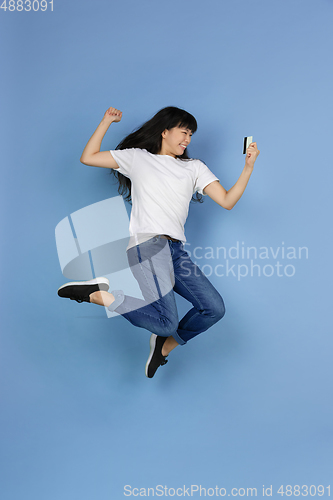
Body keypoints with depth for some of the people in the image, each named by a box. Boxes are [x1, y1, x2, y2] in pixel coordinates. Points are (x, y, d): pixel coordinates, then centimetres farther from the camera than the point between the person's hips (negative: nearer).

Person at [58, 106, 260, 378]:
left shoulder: (194, 168, 23)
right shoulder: (137, 157, 16)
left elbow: (227, 201, 10)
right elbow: (88, 158, 13)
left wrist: (249, 167, 0)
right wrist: (107, 121, 14)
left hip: (176, 251, 6)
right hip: (147, 244, -5)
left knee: (214, 308, -8)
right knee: (167, 322, -22)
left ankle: (165, 344, 14)